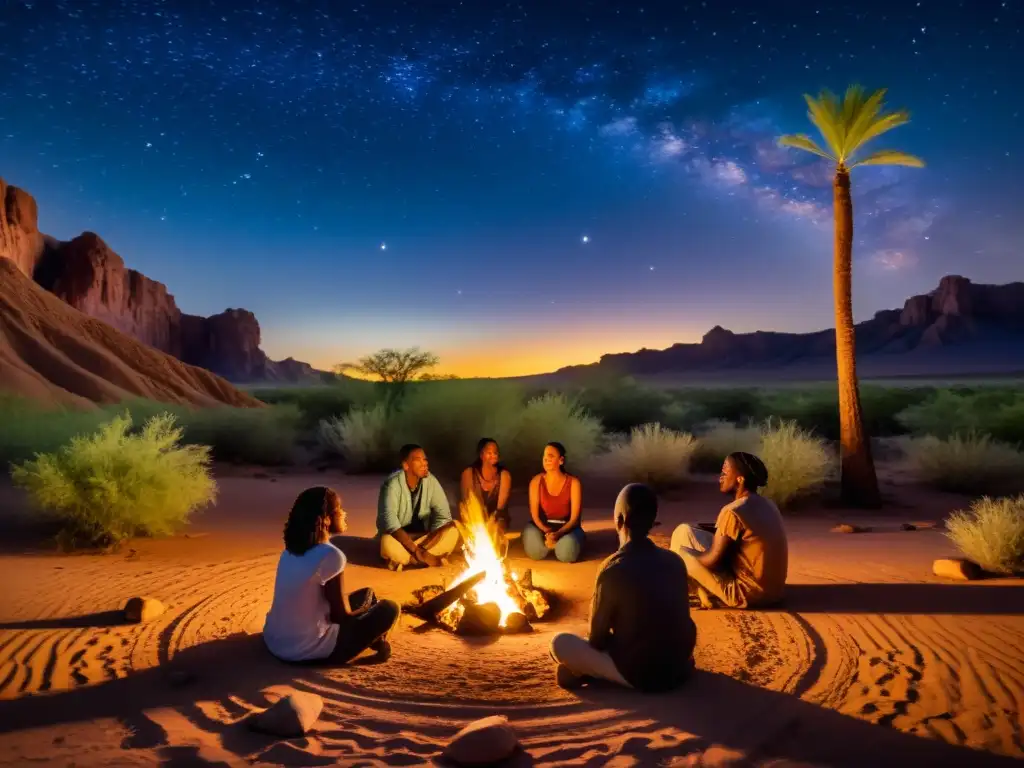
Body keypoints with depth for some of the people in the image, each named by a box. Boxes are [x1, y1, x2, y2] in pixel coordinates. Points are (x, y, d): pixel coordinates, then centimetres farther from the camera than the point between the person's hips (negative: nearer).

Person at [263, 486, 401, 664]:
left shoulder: (291, 548, 4)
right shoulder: (330, 555, -22)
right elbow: (341, 616, -13)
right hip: (306, 651, -8)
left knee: (365, 595, 21)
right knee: (390, 609, 3)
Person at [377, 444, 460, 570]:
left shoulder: (430, 481, -9)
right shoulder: (393, 484, -21)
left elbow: (443, 514, -14)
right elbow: (390, 521, -32)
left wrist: (422, 550, -27)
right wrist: (417, 551, -38)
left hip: (423, 537, 4)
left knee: (452, 531, -24)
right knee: (388, 543, -38)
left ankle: (404, 559, -19)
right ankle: (423, 559, -17)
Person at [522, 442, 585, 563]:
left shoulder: (573, 482, -11)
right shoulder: (536, 481, -6)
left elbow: (574, 518, -12)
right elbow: (534, 514, -6)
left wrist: (558, 534, -27)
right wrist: (547, 533, -23)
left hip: (566, 528, -1)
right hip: (543, 527, 1)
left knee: (567, 553, -34)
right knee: (535, 551, -33)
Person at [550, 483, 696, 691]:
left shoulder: (613, 570, -18)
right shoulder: (675, 561, -1)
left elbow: (597, 638, -8)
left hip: (640, 674, -5)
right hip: (681, 667, 5)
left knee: (560, 643, 4)